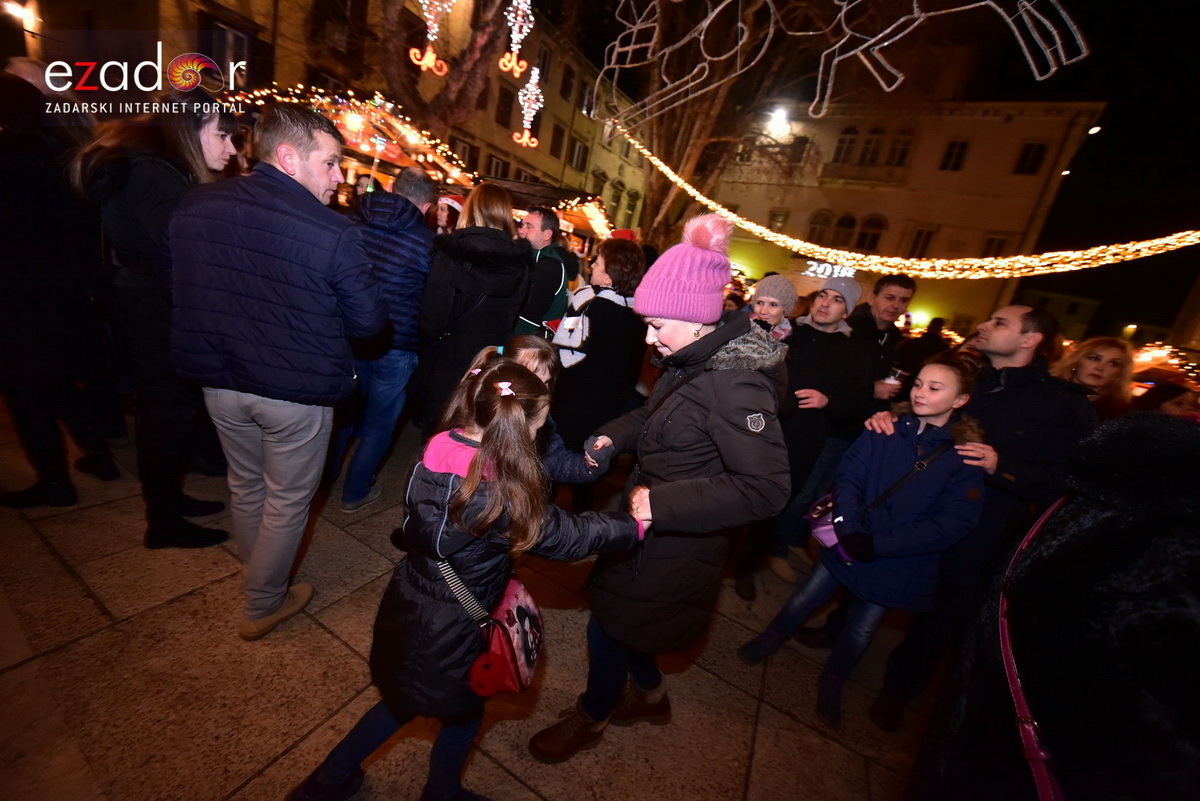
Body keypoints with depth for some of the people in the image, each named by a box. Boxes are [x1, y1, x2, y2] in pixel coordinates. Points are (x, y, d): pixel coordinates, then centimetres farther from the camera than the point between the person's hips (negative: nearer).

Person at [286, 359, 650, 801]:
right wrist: (636, 524, -10)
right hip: (452, 628, -6)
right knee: (463, 713, 26)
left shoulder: (437, 450, -13)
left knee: (406, 698, 33)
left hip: (408, 604, 6)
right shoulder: (502, 492, -33)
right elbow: (566, 536, -23)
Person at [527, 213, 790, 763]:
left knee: (608, 630, 12)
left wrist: (660, 502, -32)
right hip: (651, 520, 8)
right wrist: (614, 436, -4)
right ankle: (650, 696, 56)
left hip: (677, 545, -8)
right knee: (618, 614, 25)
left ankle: (591, 718, 46)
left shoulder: (734, 383, -29)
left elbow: (764, 487, -31)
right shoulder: (692, 363, -1)